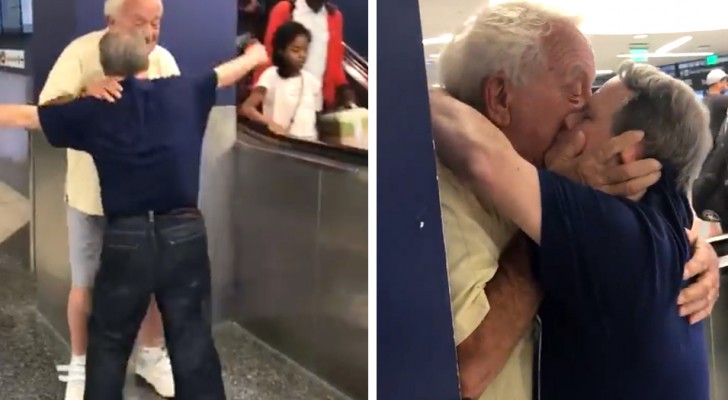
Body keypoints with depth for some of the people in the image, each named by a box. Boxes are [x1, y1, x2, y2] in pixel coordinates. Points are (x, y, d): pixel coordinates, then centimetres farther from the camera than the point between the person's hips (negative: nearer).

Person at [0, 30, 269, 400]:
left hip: (126, 239, -1)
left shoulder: (93, 109, -1)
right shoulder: (183, 92, 3)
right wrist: (254, 56, 43)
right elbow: (226, 73, 23)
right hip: (185, 233, 1)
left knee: (108, 343, 16)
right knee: (193, 341, 10)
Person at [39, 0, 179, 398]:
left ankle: (151, 355, 34)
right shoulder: (81, 53, -14)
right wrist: (85, 93, -36)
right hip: (92, 194, -2)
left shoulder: (162, 59, -5)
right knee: (86, 284, 10)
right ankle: (80, 364, 30)